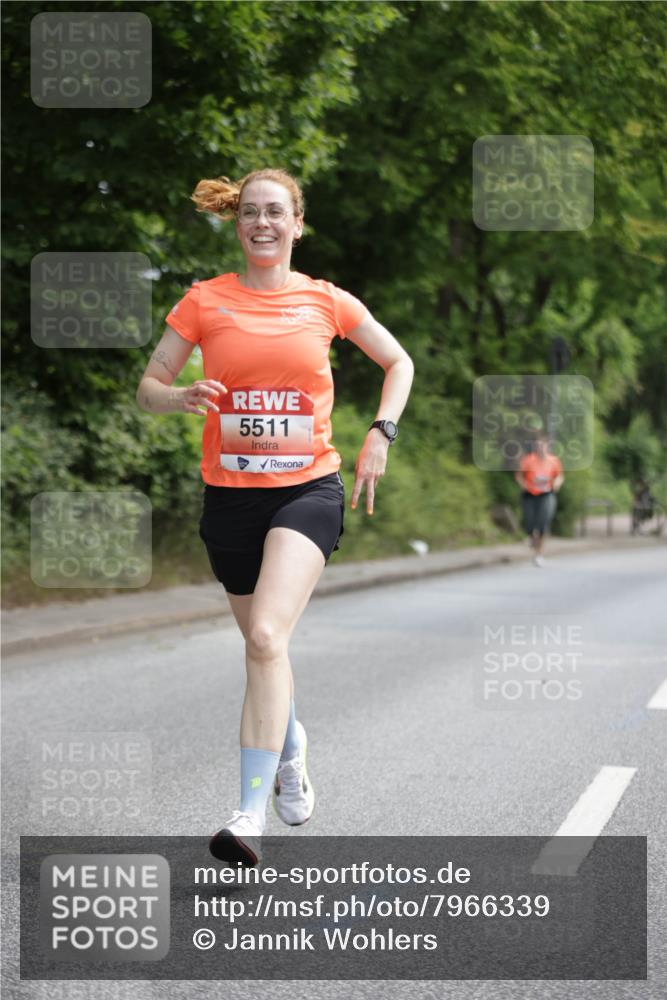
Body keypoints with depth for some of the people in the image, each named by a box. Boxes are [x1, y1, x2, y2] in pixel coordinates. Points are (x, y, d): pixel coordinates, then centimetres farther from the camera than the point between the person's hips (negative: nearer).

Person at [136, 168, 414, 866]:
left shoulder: (326, 301, 3)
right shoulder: (205, 301, 2)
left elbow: (398, 363, 17)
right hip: (230, 494, 2)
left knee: (266, 637, -22)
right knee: (261, 642, 15)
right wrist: (181, 398, -18)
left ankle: (251, 816, -24)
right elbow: (148, 388, 5)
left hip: (308, 489, -2)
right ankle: (290, 744, 47)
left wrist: (380, 434, 3)